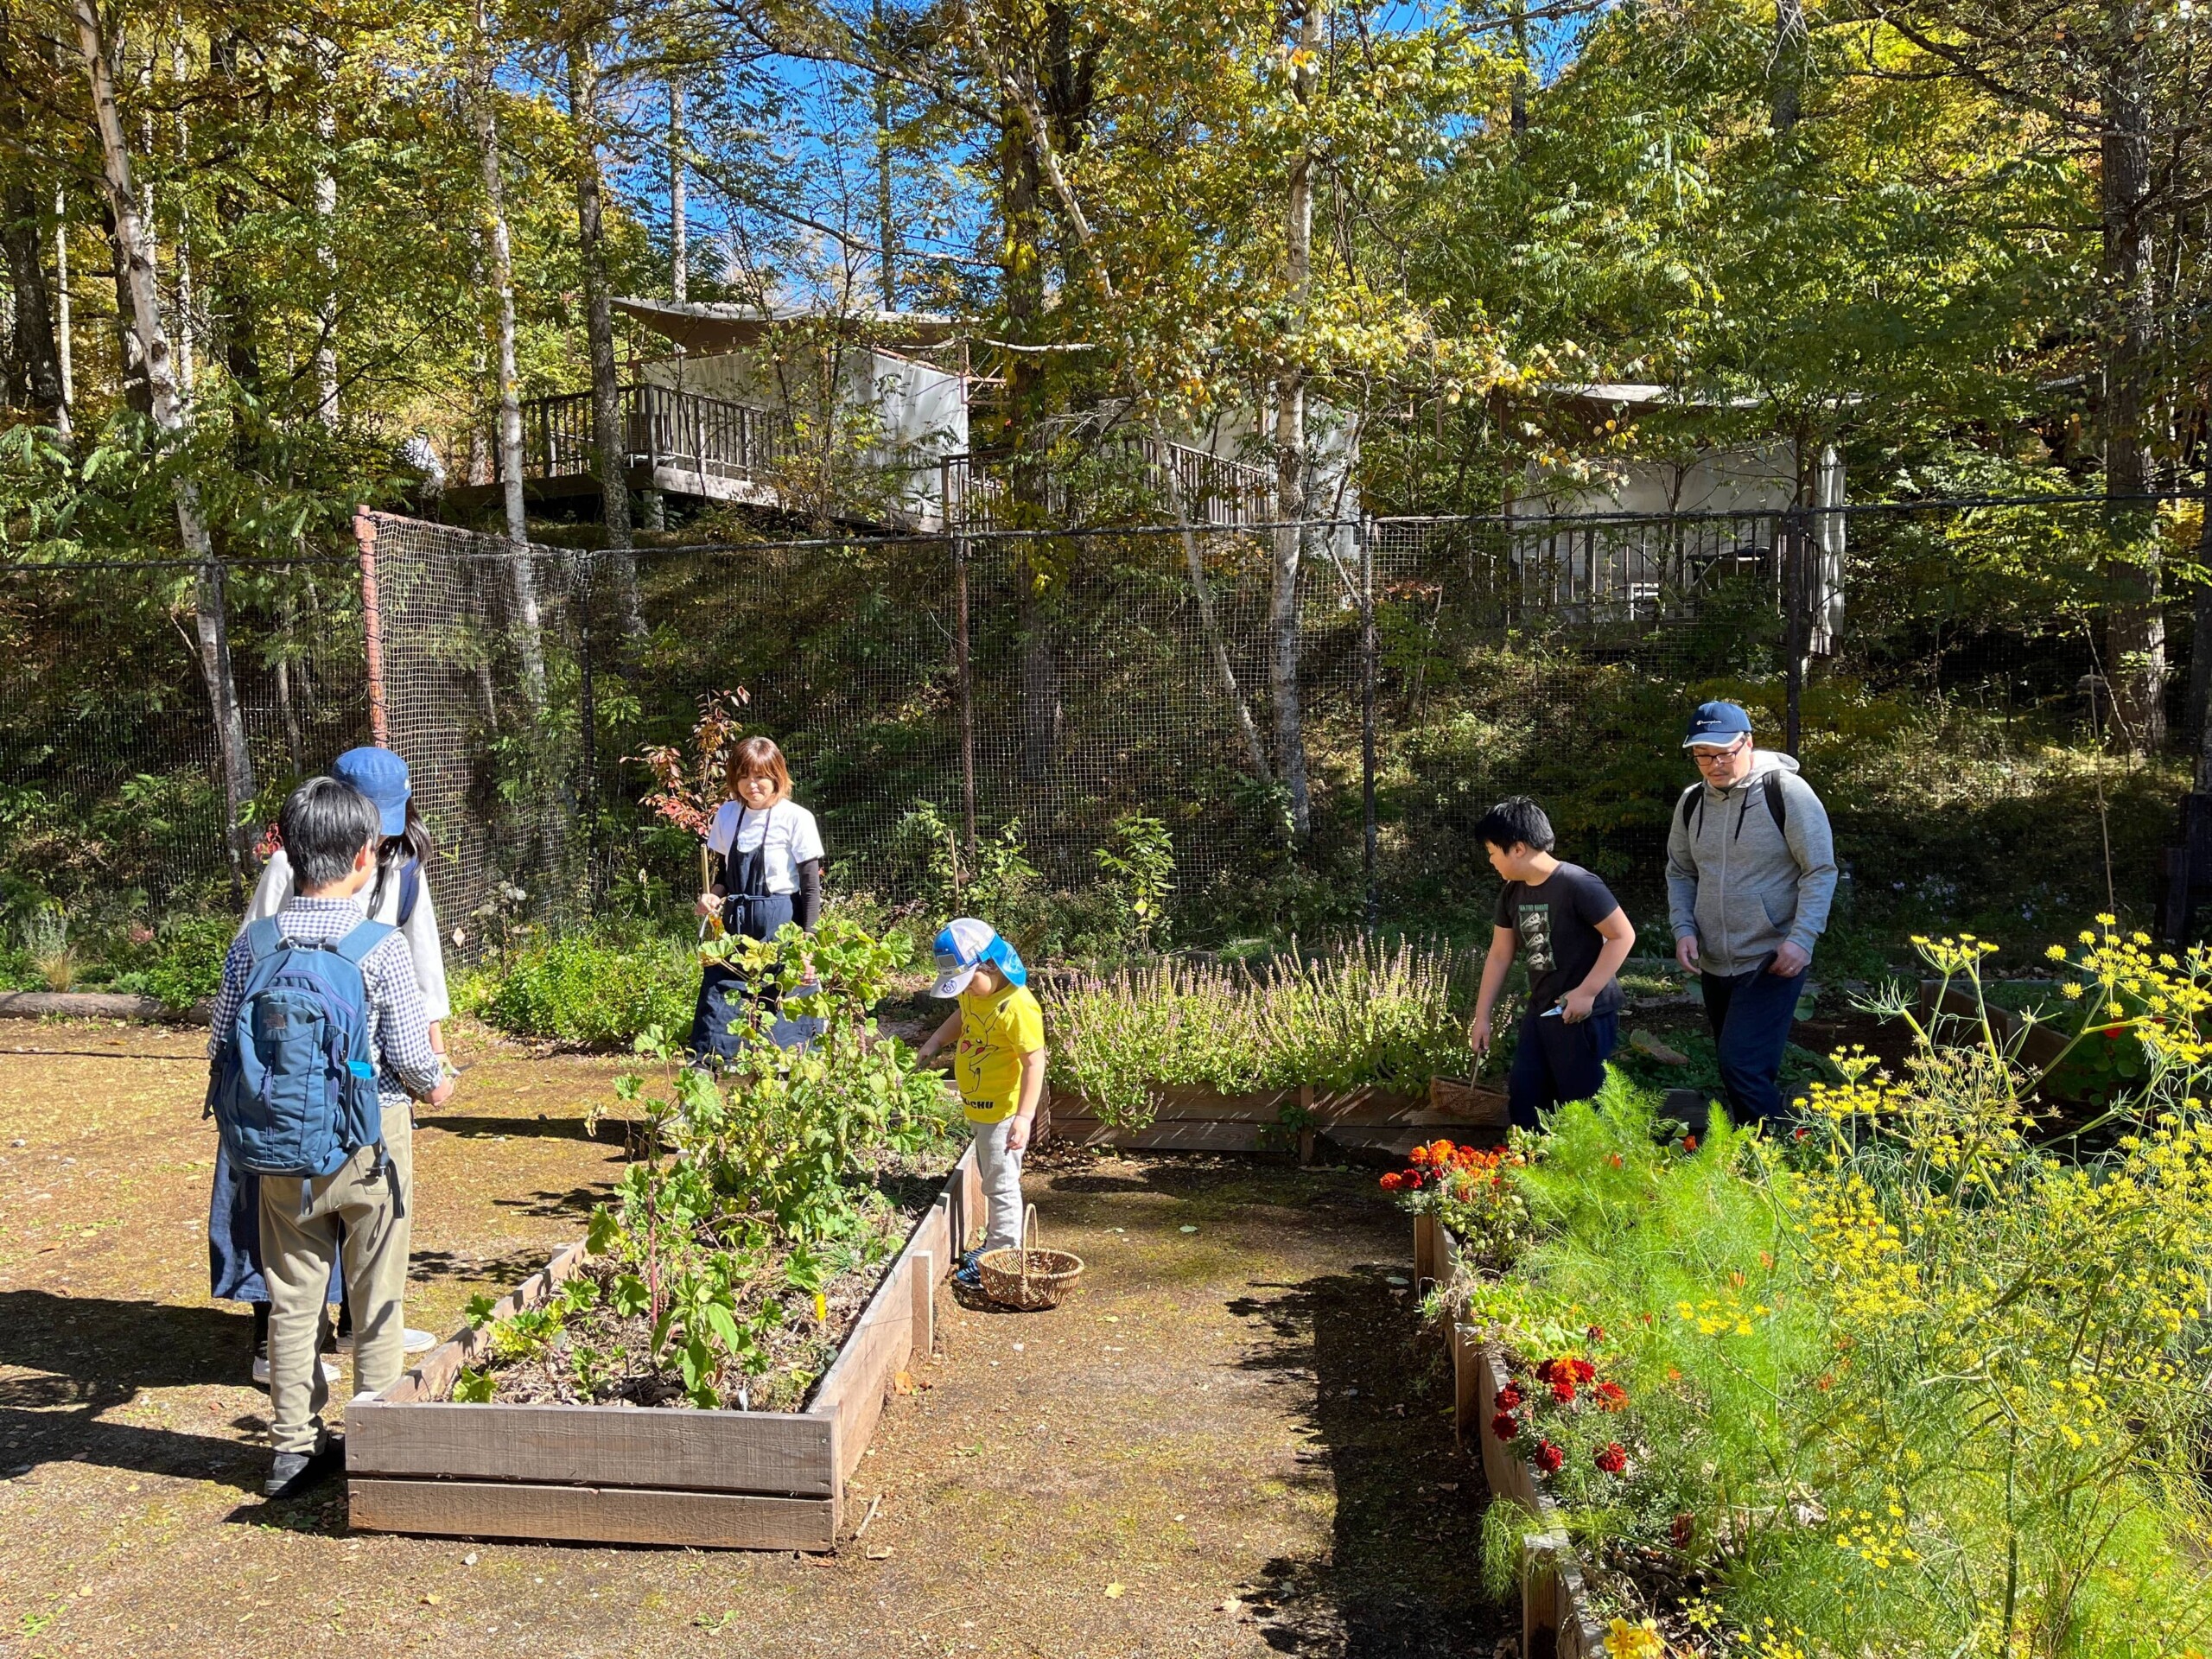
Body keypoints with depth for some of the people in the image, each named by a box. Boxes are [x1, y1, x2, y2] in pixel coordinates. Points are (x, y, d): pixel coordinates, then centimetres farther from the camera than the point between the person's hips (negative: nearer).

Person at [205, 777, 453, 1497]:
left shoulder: (251, 945, -6)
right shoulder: (381, 948, -17)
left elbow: (220, 1048, 0)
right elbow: (412, 1054, -13)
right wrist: (436, 1083, 9)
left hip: (278, 1149, 3)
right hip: (370, 1140, -3)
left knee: (292, 1297, 16)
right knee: (376, 1299, 11)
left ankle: (293, 1446, 25)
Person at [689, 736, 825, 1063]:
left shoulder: (796, 819, -8)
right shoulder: (727, 814, 5)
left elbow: (811, 887, -6)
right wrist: (713, 895, -4)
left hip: (780, 925, -4)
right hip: (734, 925, 5)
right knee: (715, 1013, 2)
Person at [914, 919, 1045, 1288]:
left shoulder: (1017, 1006, -27)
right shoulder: (973, 991, 0)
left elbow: (1035, 1062, -29)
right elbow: (962, 1016, 23)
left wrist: (1024, 1116, -33)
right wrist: (935, 1041, 7)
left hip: (1003, 1112, -9)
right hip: (978, 1106, 9)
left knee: (1000, 1185, 2)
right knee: (991, 1180, 22)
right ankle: (994, 1244, 37)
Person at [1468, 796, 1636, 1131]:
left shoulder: (1577, 885, -20)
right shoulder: (1512, 894, 5)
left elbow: (1623, 936, -19)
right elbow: (1499, 955, 12)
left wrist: (1586, 992, -21)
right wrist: (1482, 1016, 12)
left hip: (1585, 1015, -8)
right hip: (1540, 1012, 8)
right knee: (1523, 1099, 13)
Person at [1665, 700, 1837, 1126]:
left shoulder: (1786, 791, -12)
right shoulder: (1692, 801, 5)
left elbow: (1821, 871, -11)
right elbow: (1680, 873, 13)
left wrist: (1801, 939, -19)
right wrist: (1684, 929, -2)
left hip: (1772, 963, -6)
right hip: (1713, 964, 7)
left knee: (1742, 1066, -15)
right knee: (1736, 1068, 15)